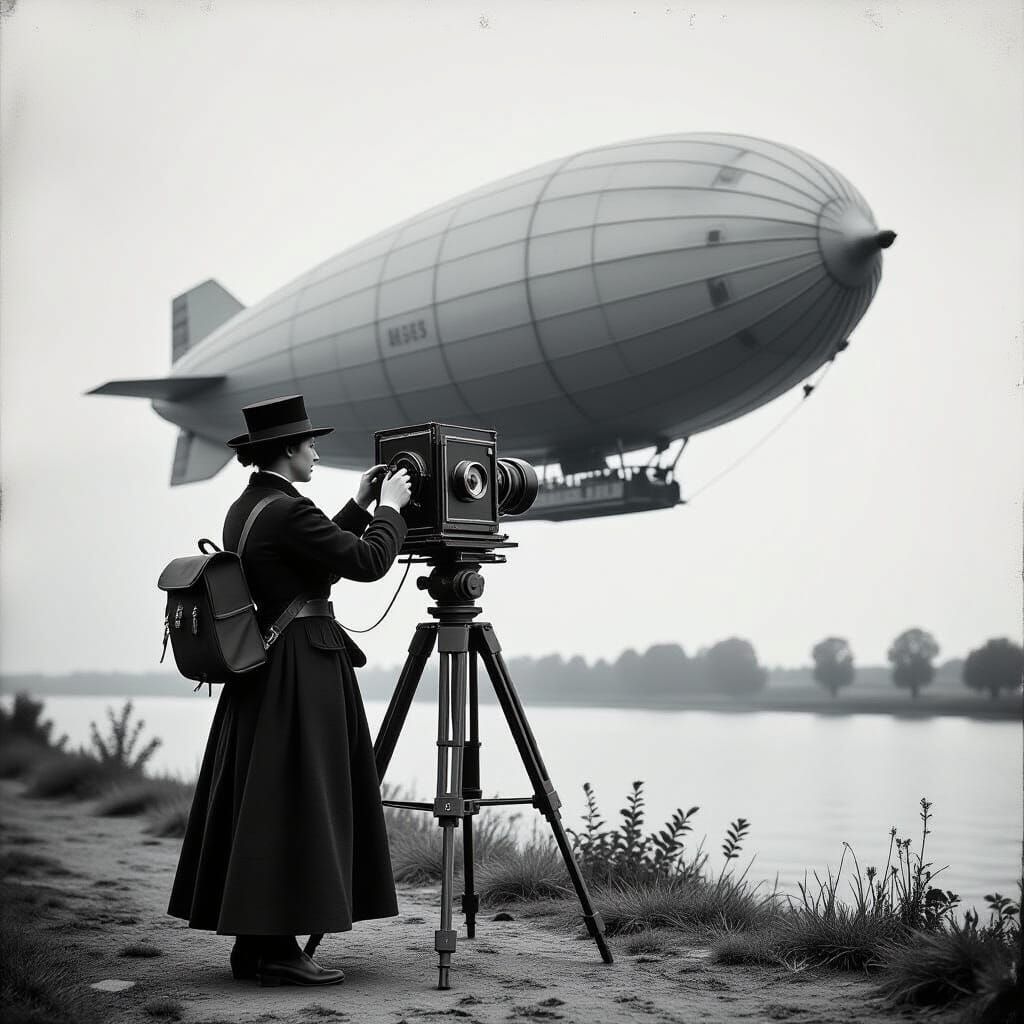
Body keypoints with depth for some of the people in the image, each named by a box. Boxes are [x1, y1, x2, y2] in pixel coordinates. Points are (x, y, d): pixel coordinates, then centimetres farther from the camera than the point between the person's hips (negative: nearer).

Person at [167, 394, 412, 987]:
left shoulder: (244, 509, 14)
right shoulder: (287, 510, -16)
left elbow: (322, 553, 22)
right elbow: (367, 562, -16)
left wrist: (359, 506, 19)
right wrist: (390, 507, -1)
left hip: (260, 667, 10)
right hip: (303, 668, -10)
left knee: (258, 801, 11)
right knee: (294, 802, -5)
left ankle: (253, 939, 17)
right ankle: (277, 949, -2)